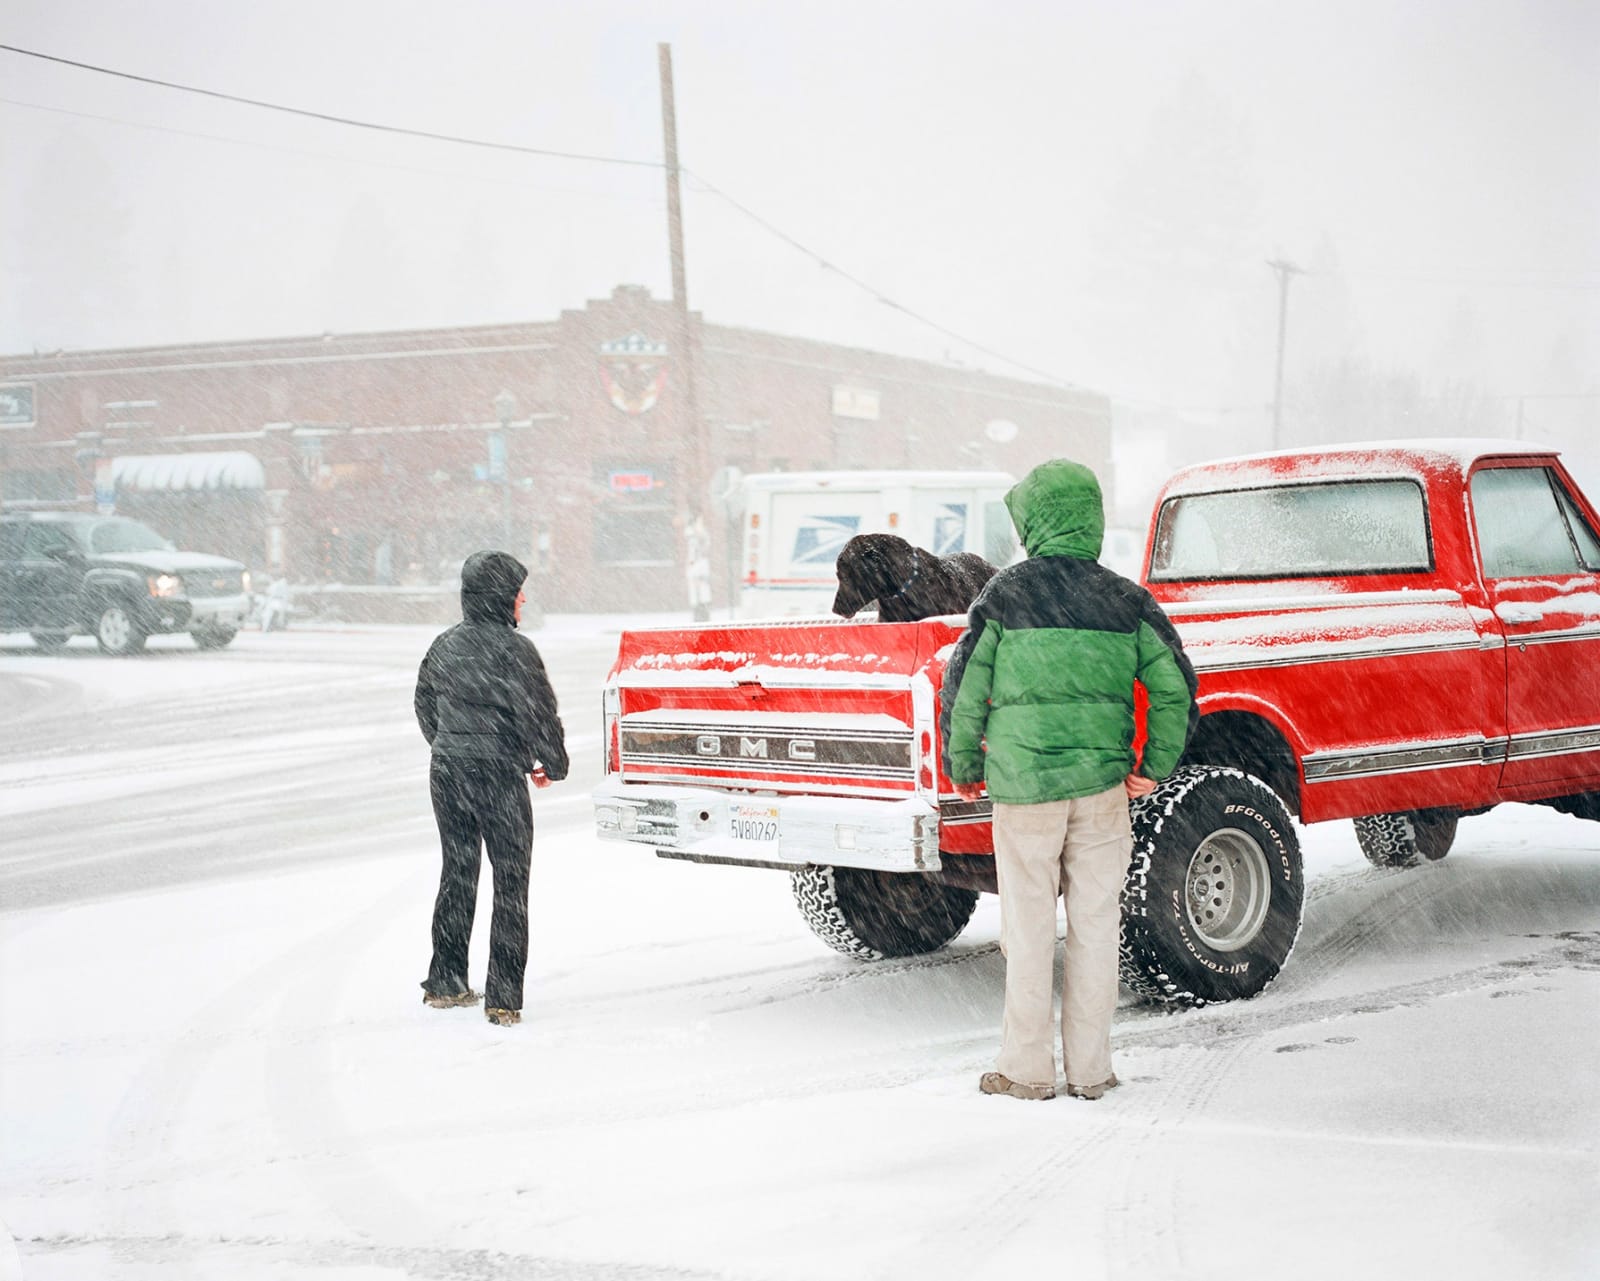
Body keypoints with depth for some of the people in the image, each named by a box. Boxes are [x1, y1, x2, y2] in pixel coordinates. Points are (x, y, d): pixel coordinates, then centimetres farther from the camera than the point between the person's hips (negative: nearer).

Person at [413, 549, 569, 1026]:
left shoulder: (444, 646, 6)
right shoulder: (513, 649, -15)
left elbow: (425, 706, 16)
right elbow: (539, 715, -13)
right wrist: (553, 765, 3)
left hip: (446, 772, 6)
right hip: (498, 775, -6)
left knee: (457, 874, 17)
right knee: (510, 883, 2)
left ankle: (445, 983, 22)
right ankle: (503, 997, 1)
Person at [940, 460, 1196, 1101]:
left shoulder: (1006, 593, -5)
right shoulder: (1125, 599, 2)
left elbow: (965, 686, -4)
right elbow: (1175, 686, -1)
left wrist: (963, 769, 8)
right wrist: (1155, 767, 7)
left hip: (1024, 784, -2)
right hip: (1102, 783, 2)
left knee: (1029, 927, 6)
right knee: (1095, 924, 9)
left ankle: (1027, 1069, 13)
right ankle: (1090, 1067, 15)